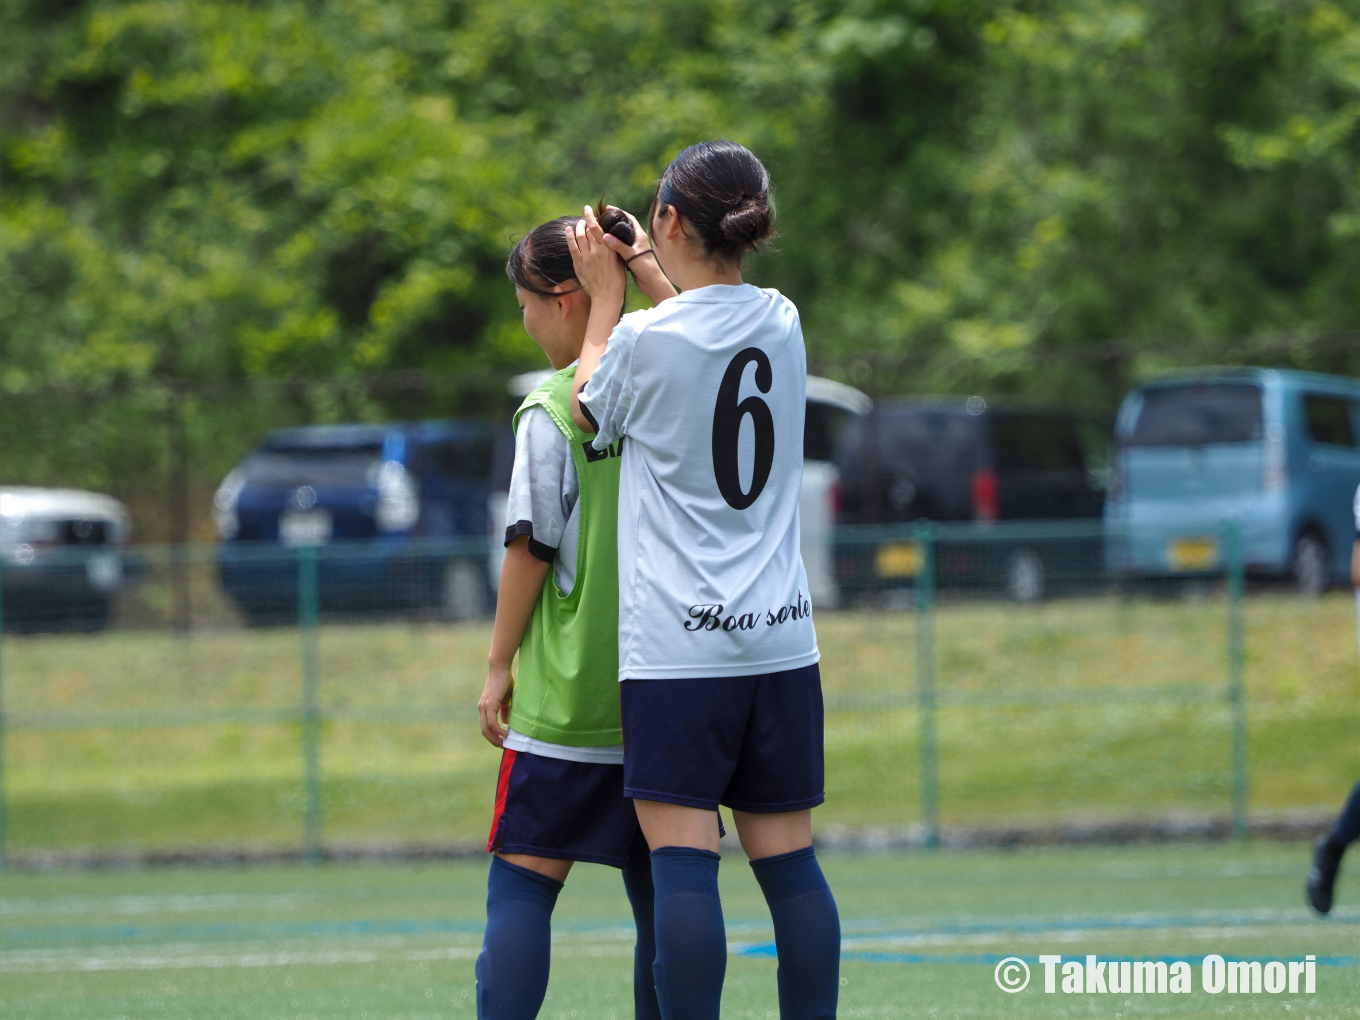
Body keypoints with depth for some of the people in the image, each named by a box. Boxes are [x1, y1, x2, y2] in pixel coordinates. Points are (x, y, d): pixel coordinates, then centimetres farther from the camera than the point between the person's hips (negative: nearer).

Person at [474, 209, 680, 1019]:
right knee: (659, 892, 8)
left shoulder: (552, 411, -9)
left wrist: (499, 664, 1)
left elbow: (531, 549, -9)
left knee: (521, 887, -2)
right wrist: (648, 272, 12)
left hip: (565, 700, -5)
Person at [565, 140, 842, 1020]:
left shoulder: (648, 340, -11)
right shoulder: (782, 322, 5)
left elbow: (588, 415, 10)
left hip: (678, 645, -5)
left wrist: (608, 296, 18)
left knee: (684, 858, -7)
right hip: (781, 638, 5)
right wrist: (648, 272, 34)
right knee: (788, 857, 6)